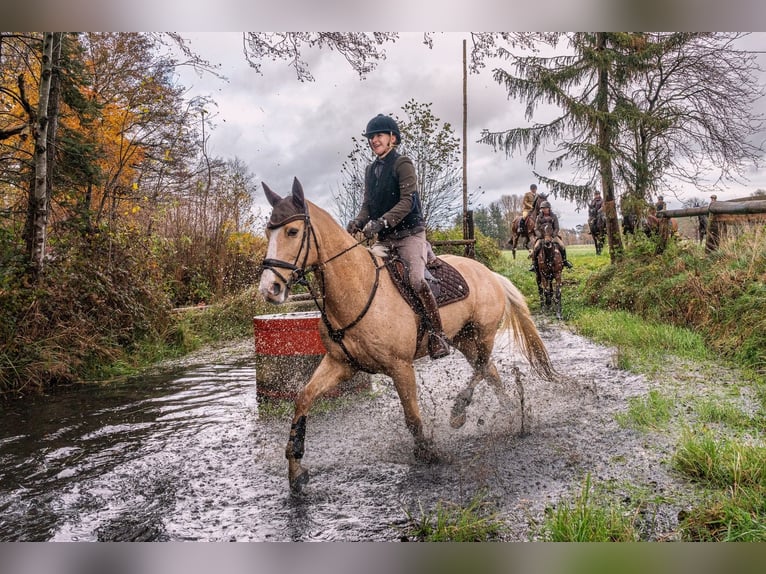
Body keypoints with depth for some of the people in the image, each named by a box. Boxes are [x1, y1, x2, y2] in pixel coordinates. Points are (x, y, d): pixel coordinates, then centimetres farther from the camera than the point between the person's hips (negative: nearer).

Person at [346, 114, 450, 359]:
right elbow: (367, 204, 13)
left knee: (416, 280, -23)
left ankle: (438, 335, -14)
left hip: (409, 233, -7)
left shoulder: (402, 164, -5)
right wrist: (357, 223, -9)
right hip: (384, 238, 8)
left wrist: (381, 222, -27)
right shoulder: (371, 170, 16)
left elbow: (407, 201, -16)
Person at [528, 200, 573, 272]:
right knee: (536, 248, -26)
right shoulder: (539, 217, 4)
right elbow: (536, 229, 1)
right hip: (542, 236, 0)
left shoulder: (554, 216, 4)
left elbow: (556, 228, -1)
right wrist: (540, 236, -16)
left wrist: (553, 236, -18)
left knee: (562, 246, -21)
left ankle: (564, 261, 0)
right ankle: (534, 264, -13)